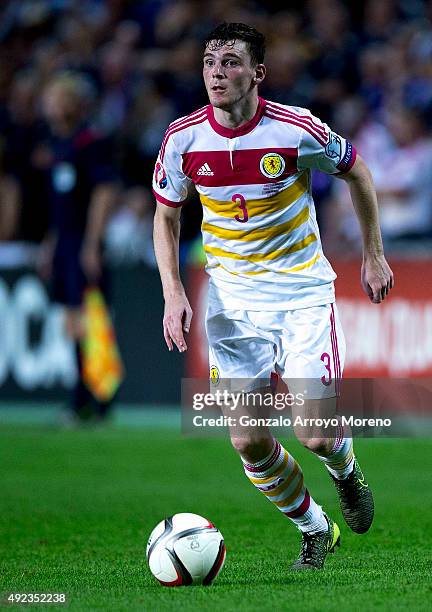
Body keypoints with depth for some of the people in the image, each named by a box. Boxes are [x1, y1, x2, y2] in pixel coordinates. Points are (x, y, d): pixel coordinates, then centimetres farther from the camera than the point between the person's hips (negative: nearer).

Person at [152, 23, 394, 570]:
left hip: (303, 293, -2)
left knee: (317, 436, -12)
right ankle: (314, 530, 23)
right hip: (232, 302, 3)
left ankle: (345, 469, 27)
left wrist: (373, 255, 7)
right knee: (250, 442, -4)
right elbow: (166, 216, 7)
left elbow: (356, 172, 4)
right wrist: (173, 293, -4)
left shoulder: (297, 130, -15)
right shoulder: (183, 139, -8)